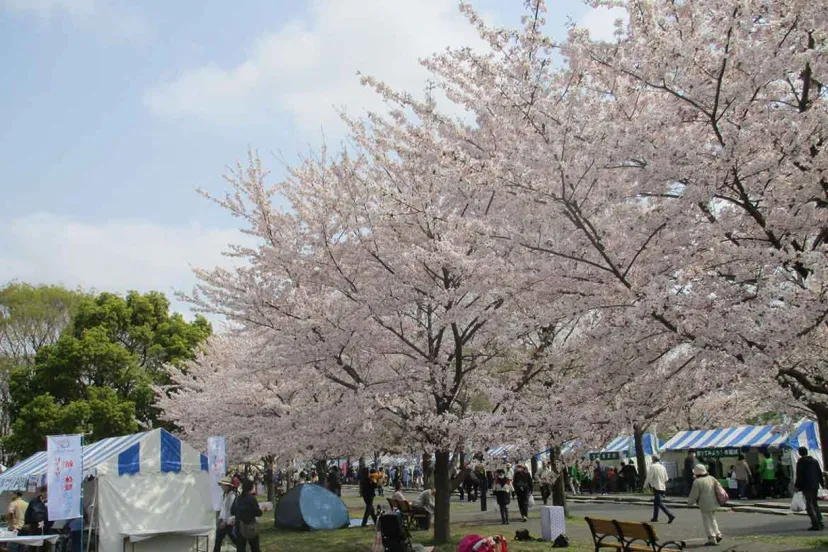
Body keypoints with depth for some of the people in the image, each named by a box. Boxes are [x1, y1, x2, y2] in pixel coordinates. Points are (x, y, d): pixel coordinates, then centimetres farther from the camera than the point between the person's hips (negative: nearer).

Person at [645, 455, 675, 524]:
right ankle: (655, 518, 22)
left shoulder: (652, 466, -10)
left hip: (656, 487, -8)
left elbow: (649, 478, -11)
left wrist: (645, 485, 3)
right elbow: (666, 479, 14)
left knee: (660, 503, -10)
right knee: (656, 503, 18)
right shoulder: (663, 467, 11)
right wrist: (665, 488, 22)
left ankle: (670, 515, -22)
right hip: (663, 487, 8)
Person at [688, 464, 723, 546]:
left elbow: (693, 495, -10)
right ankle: (718, 534, 16)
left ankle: (712, 539, 0)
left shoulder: (697, 482, -14)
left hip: (705, 505, -7)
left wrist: (689, 502, 6)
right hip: (714, 504, 7)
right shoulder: (712, 478, 7)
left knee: (707, 522, 1)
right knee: (712, 519, 23)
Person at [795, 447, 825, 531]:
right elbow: (820, 473, 14)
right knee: (815, 504, 19)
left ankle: (816, 524, -12)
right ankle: (820, 523, 18)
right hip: (815, 486, 7)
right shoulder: (814, 460, 10)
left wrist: (797, 485, -5)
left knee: (809, 505, -4)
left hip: (806, 486, -7)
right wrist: (822, 483, 23)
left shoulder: (800, 462, -9)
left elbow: (799, 475, -12)